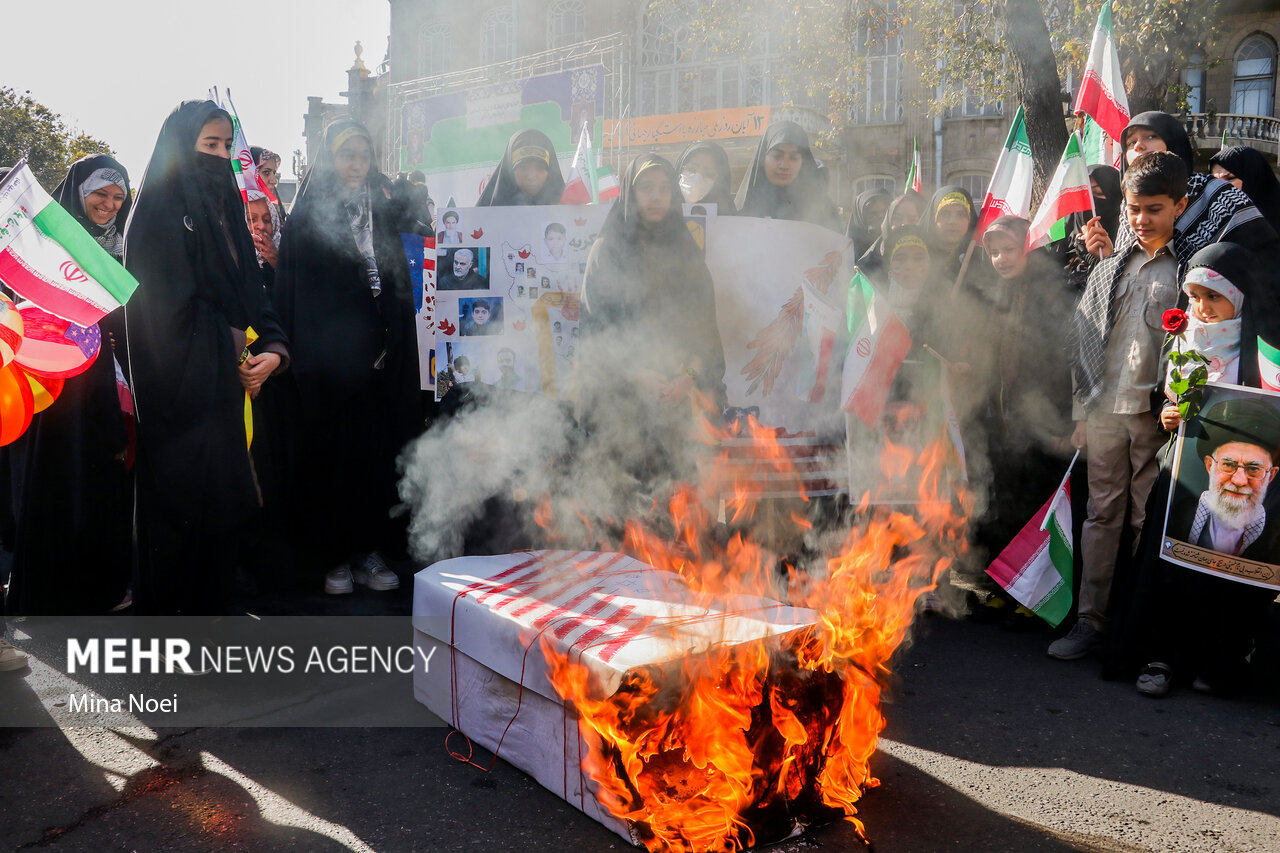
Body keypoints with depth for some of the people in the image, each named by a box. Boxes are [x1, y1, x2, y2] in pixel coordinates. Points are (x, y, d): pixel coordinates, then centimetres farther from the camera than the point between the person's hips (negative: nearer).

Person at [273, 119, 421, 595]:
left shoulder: (382, 213, 13)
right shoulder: (307, 221, 2)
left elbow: (398, 288, 12)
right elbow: (296, 297, -2)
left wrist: (390, 346, 1)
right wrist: (308, 356, -8)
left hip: (376, 359, 3)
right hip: (327, 362, -3)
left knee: (375, 453, 2)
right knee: (329, 454, 0)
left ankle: (368, 551, 12)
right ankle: (335, 556, 9)